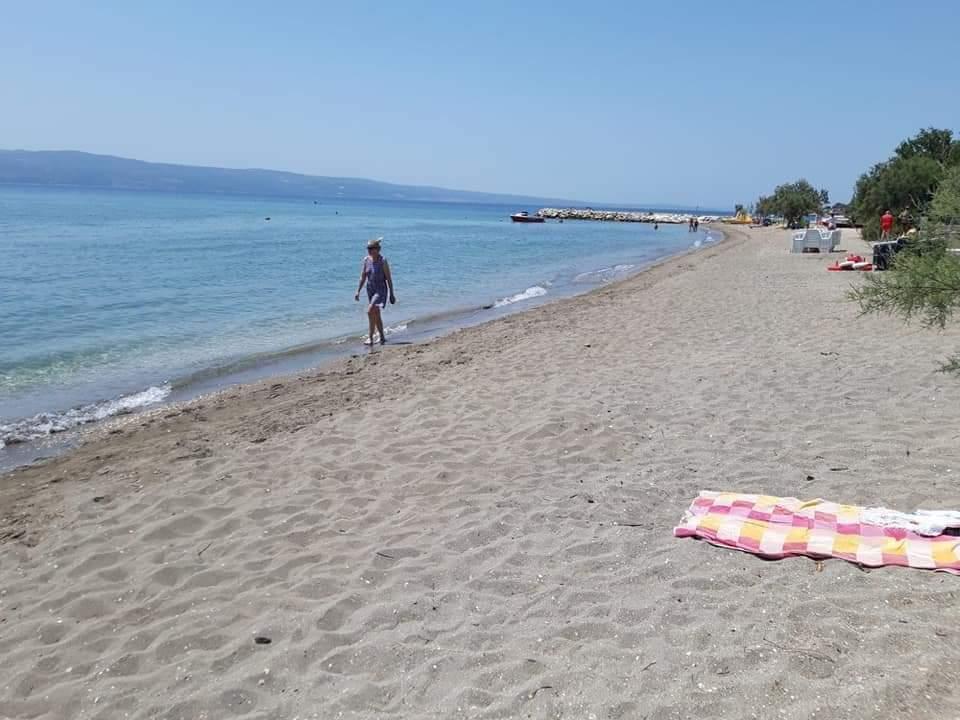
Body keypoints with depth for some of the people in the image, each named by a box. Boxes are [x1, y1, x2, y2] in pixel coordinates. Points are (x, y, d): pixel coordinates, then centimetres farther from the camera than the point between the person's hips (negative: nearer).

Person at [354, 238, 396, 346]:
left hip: (381, 290, -6)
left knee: (370, 311, -22)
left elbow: (389, 278, -10)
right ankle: (382, 338, 28)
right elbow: (363, 277, 7)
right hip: (370, 290, 6)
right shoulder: (366, 260, 2)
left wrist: (391, 294, -9)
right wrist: (358, 291, 3)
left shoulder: (383, 261, -12)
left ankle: (371, 338, -17)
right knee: (376, 315, 13)